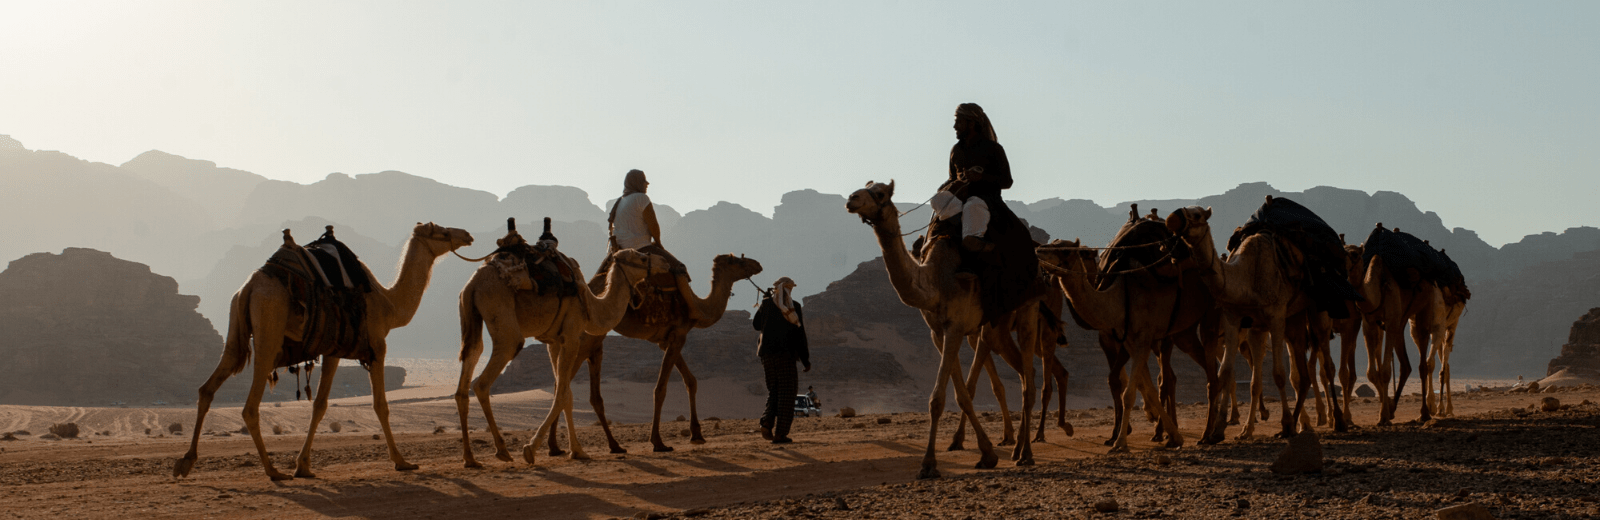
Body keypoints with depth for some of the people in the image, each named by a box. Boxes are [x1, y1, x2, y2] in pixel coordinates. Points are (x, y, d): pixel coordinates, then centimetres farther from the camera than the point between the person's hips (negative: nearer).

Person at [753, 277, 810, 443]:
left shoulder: (766, 304, 3)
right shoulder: (794, 306, -3)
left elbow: (756, 325, 17)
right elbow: (799, 334, -4)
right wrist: (805, 359, 0)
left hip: (767, 352, 3)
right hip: (786, 354, -3)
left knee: (773, 390, 15)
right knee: (786, 392, 1)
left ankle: (767, 422, -8)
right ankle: (780, 433, -4)